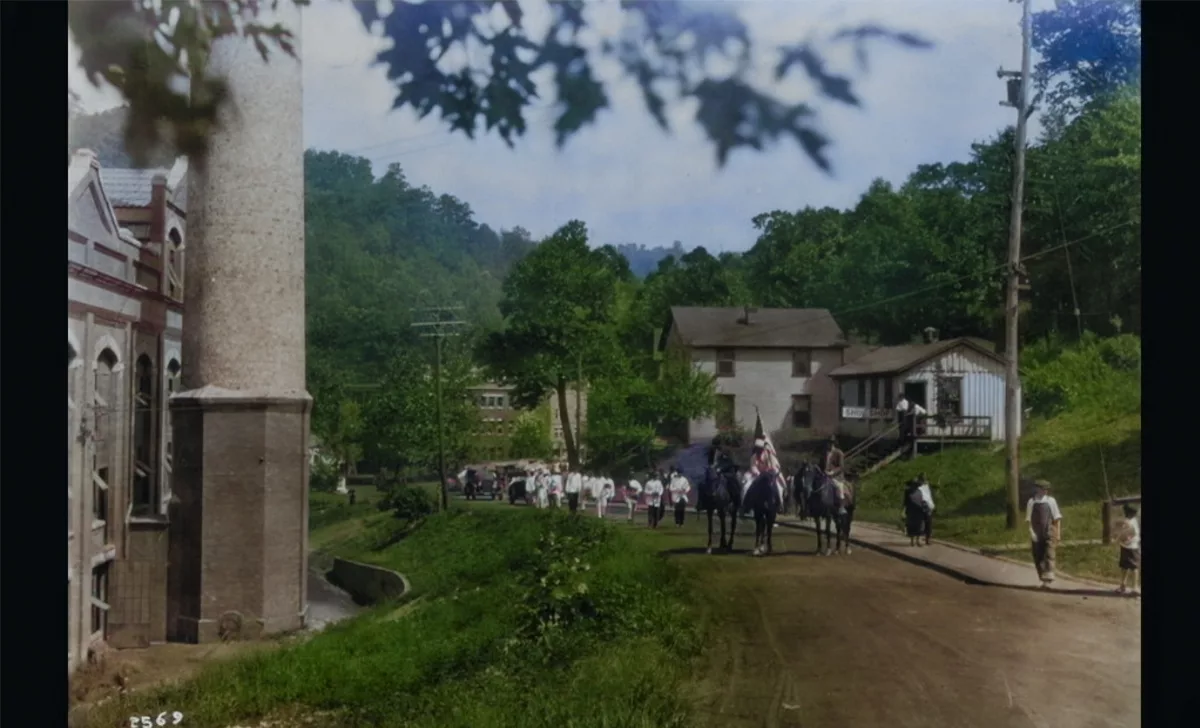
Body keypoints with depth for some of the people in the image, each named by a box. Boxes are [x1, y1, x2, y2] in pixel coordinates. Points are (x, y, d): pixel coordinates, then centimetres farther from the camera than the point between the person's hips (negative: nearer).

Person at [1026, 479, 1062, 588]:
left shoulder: (1051, 501, -1)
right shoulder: (1032, 501, 0)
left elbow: (1057, 518, 4)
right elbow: (1029, 519, 3)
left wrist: (1058, 533, 1)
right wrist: (1031, 531, -9)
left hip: (1049, 533, -2)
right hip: (1037, 534, 2)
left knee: (1049, 556, -10)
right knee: (1038, 557, 7)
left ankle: (1048, 580, -10)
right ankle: (1043, 578, 22)